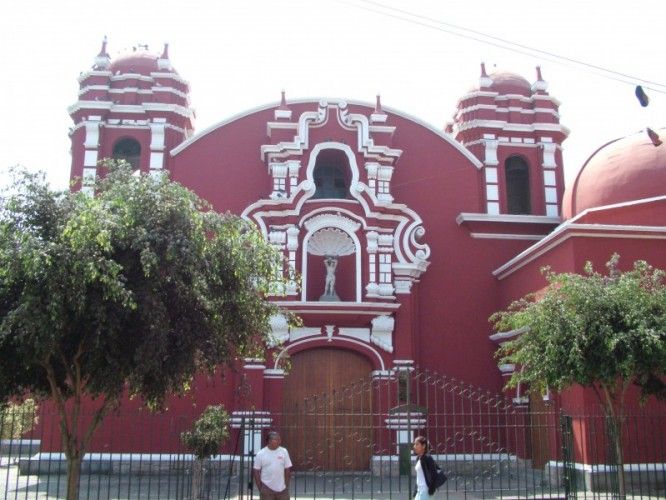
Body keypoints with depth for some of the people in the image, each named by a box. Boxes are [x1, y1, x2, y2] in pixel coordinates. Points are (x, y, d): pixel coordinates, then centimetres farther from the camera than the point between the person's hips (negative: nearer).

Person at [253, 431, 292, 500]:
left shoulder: (284, 452, -1)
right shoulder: (261, 454, -6)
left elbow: (287, 470, 4)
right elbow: (256, 472, -1)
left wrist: (287, 485, 2)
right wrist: (260, 488, -3)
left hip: (282, 488, 2)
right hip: (267, 489, -2)